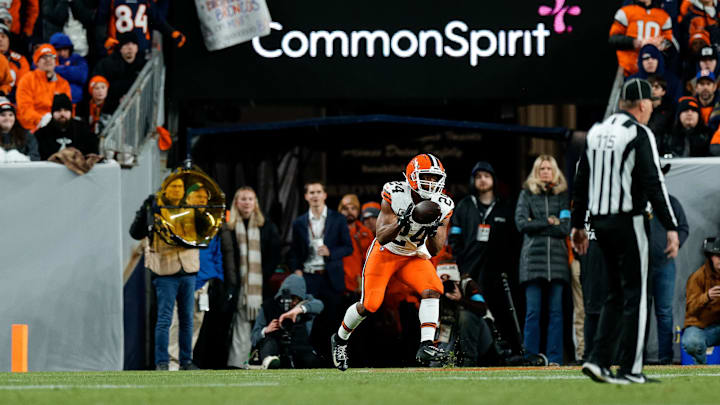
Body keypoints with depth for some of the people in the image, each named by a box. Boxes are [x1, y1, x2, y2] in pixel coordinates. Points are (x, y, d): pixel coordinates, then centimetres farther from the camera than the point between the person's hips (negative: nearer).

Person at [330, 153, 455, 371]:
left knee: (432, 290, -23)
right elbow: (382, 238, -26)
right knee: (369, 305, -9)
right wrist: (403, 221, -43)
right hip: (385, 254, -3)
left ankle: (425, 347, -26)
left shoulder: (442, 207, -14)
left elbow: (434, 251, -14)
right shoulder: (395, 195, -24)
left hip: (414, 257, 3)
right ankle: (340, 340, 18)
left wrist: (434, 230, -35)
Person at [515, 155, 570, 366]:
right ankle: (531, 357, -2)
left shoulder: (563, 195, 12)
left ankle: (555, 358, 0)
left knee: (556, 311, -1)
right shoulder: (526, 194, 12)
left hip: (557, 259, 1)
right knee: (533, 312, -4)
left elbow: (566, 227, 1)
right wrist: (549, 222, -3)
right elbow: (521, 223, 0)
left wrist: (536, 226, -3)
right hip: (533, 257, -1)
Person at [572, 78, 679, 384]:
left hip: (600, 221, 7)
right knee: (635, 294, -2)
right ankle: (630, 370, -3)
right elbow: (653, 184, -16)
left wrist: (578, 224, 20)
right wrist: (671, 227, -16)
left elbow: (581, 181, 14)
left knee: (616, 295, 14)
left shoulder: (596, 132, 12)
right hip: (628, 221, -7)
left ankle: (598, 359, 3)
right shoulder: (638, 134, -11)